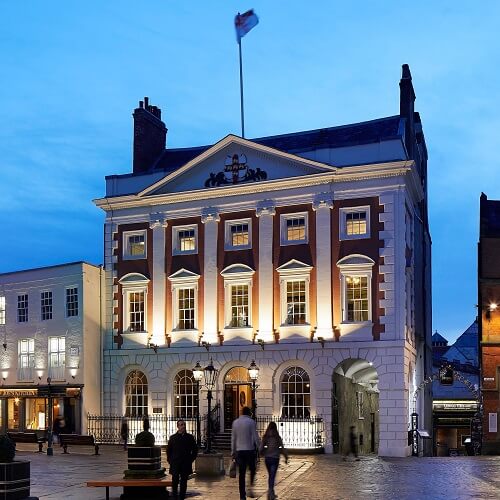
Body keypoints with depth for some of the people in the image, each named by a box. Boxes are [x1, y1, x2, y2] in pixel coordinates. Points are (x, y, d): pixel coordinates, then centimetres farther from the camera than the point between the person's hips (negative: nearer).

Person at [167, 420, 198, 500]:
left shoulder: (190, 437, 5)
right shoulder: (173, 437, 5)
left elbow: (195, 449, 10)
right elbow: (168, 450, 11)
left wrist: (191, 459, 4)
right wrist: (170, 460, 3)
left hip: (186, 465, 1)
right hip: (175, 464, -1)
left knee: (184, 482, 4)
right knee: (175, 482, -3)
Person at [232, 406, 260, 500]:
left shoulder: (235, 422, 8)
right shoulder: (251, 422, -6)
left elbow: (233, 438, 11)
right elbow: (255, 437, -9)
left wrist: (233, 451, 17)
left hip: (239, 450, 3)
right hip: (250, 449, -3)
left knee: (241, 474, 6)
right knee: (252, 470, 15)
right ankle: (250, 488, -3)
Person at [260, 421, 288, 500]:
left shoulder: (265, 437, -2)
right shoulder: (278, 437, -8)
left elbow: (261, 448, -3)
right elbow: (282, 448, -6)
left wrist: (263, 454, 18)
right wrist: (286, 457, 7)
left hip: (267, 458, 3)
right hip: (275, 458, -3)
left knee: (270, 476, 17)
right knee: (272, 476, -2)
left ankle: (271, 493, 24)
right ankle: (270, 491, -17)